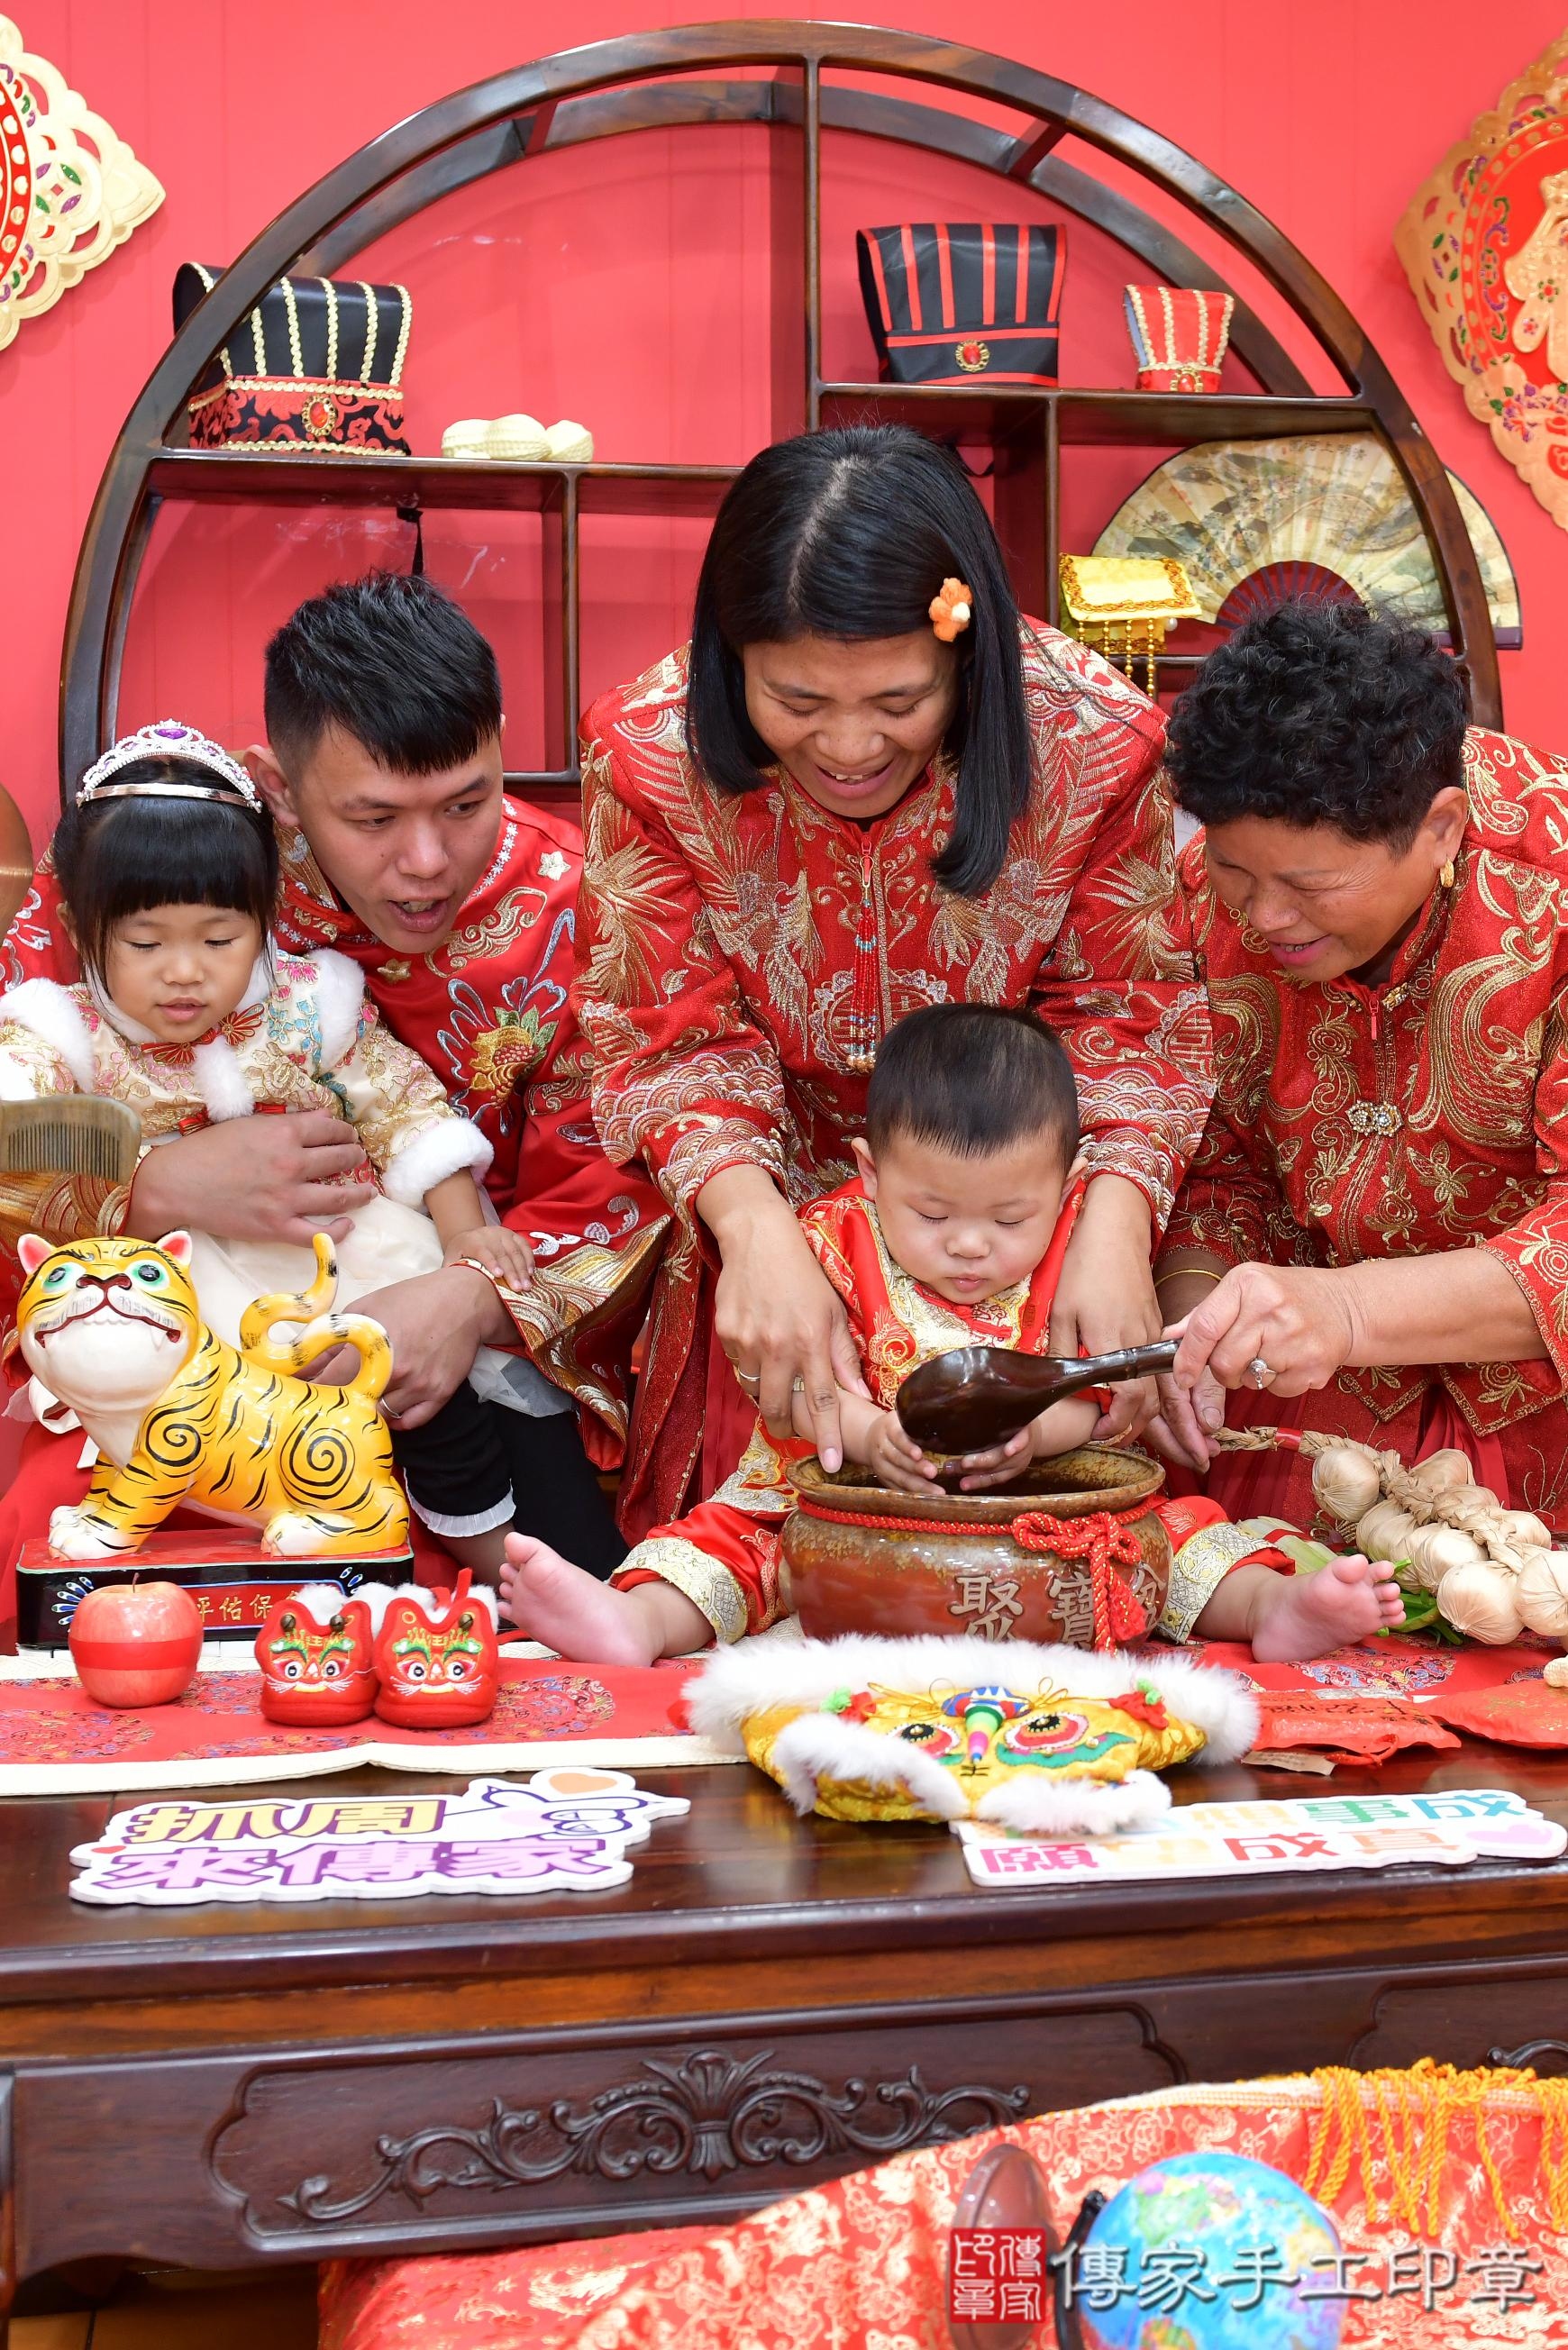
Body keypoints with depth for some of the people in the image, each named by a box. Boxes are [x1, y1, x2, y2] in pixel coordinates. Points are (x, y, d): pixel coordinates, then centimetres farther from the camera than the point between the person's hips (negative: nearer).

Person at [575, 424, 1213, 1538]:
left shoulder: (1093, 740, -22)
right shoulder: (650, 754, -21)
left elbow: (1131, 1011, -11)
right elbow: (677, 1037, -14)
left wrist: (1115, 1221, -29)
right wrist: (752, 1224, -34)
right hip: (784, 1194, 0)